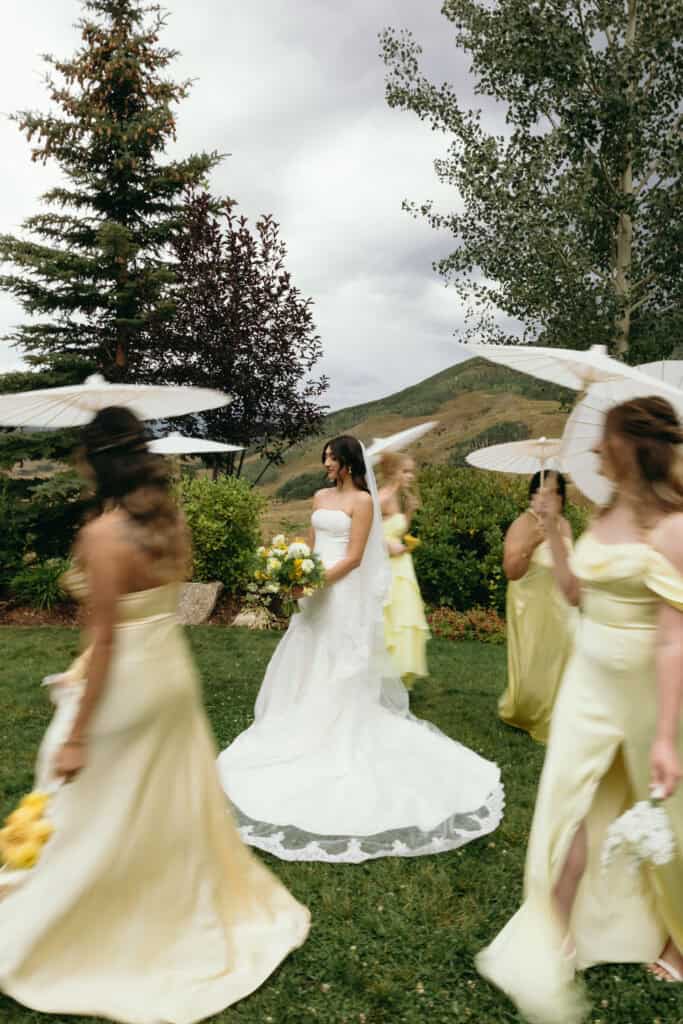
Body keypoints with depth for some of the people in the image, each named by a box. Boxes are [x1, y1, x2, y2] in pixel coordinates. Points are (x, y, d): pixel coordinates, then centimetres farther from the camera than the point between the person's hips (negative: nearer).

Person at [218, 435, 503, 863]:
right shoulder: (321, 497, 12)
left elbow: (353, 558, -15)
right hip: (317, 591, 7)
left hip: (344, 592, -7)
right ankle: (311, 727, 30)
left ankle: (341, 740, 14)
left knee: (339, 670, 0)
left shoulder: (362, 500, -10)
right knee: (310, 665, 14)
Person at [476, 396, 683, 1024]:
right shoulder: (607, 514, 3)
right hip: (590, 679, 6)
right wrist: (553, 529, 3)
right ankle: (557, 950, 26)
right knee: (570, 808, 8)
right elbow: (575, 591, 11)